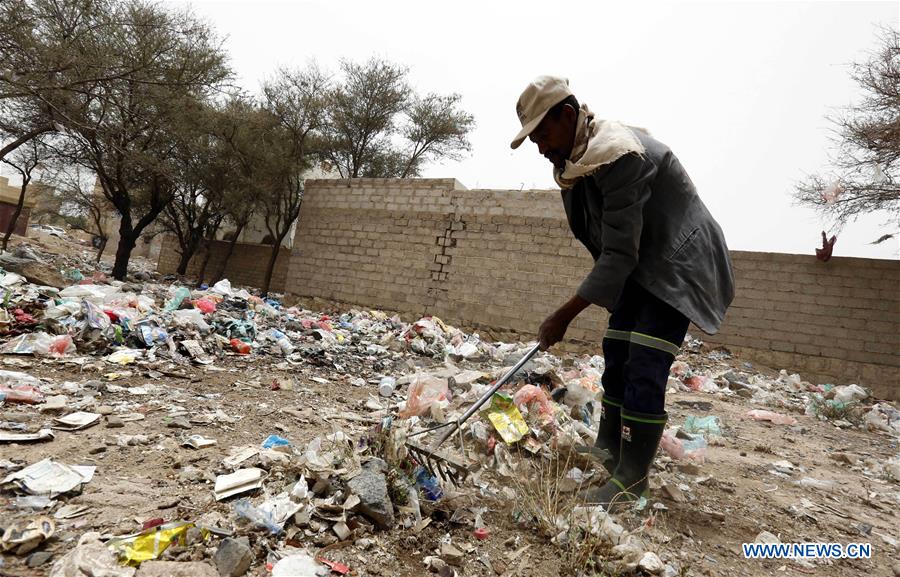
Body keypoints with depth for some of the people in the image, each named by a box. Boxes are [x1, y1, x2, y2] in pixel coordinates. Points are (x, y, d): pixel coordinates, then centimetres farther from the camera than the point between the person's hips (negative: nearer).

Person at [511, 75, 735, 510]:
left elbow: (619, 253, -31)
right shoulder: (575, 160, 1)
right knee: (616, 359, 11)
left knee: (644, 372, -13)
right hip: (639, 265, 9)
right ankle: (607, 451, 25)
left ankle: (632, 477, 0)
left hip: (678, 265, -9)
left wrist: (564, 315, -30)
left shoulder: (620, 156, -29)